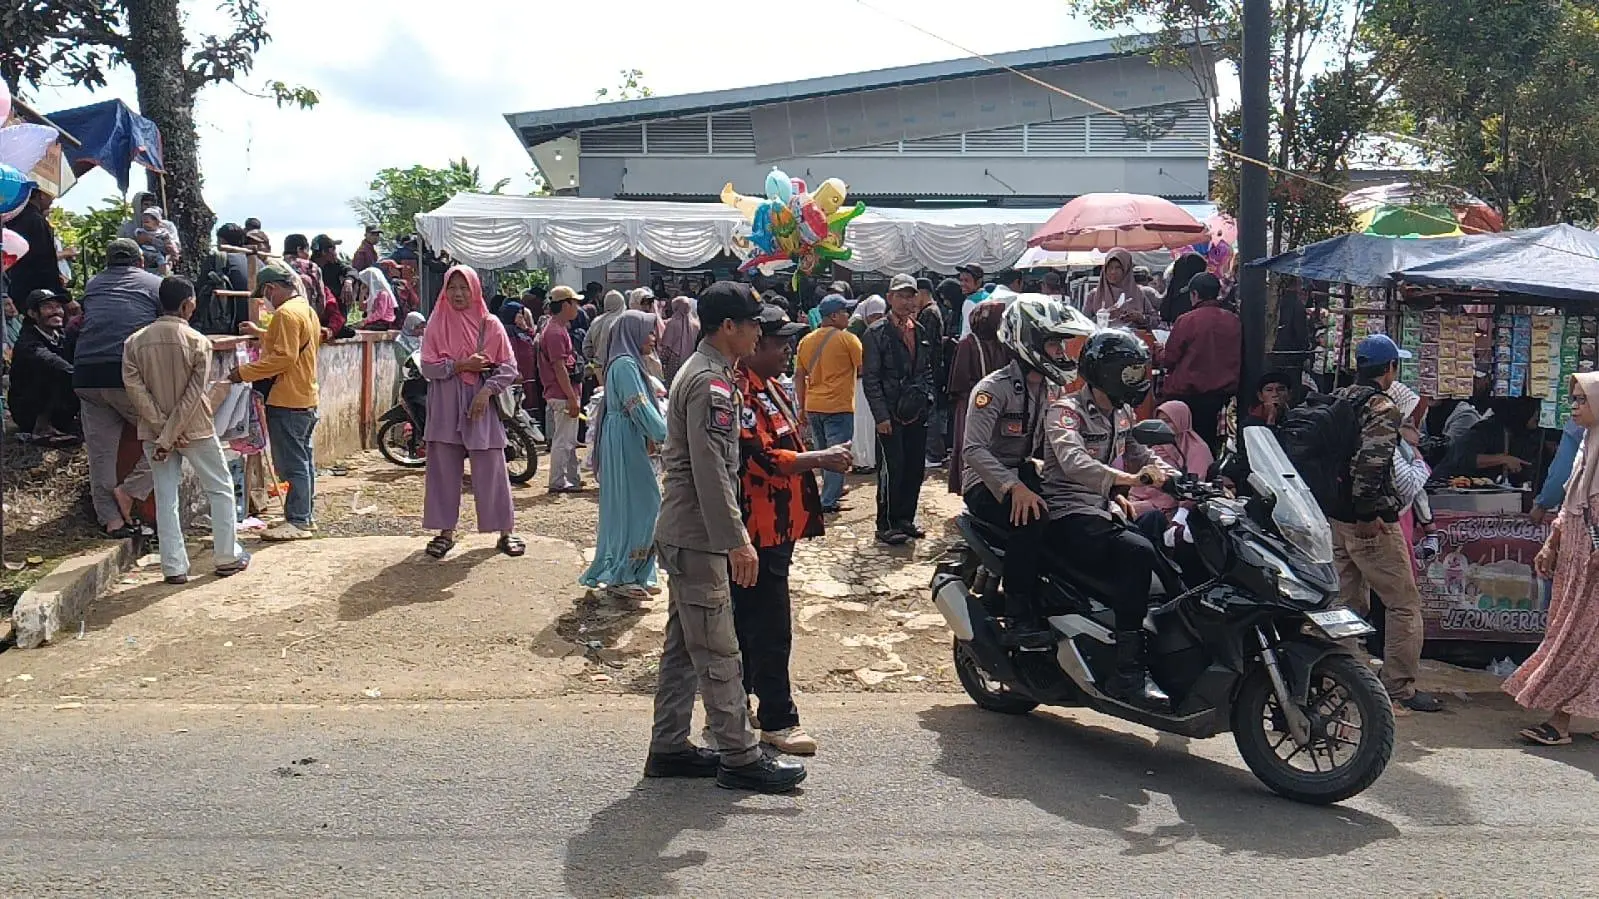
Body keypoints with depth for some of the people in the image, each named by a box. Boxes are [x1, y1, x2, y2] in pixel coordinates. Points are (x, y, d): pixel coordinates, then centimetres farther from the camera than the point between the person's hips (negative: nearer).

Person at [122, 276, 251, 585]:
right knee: (221, 489, 12)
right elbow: (194, 396, -18)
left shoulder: (136, 341, -2)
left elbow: (134, 388, -10)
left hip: (155, 432, 3)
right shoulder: (198, 342, -12)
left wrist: (162, 429, -11)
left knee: (165, 498, 8)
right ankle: (226, 557, 15)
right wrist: (170, 436, -16)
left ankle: (174, 567, 9)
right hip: (195, 430, -3)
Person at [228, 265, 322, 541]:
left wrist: (245, 372, -17)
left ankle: (297, 522, -4)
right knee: (304, 459, 14)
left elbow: (283, 357, -22)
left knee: (292, 463, -6)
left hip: (287, 401, -10)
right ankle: (307, 516, 20)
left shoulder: (286, 313, -16)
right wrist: (262, 334, 24)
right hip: (306, 397, 10)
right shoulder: (307, 310, 15)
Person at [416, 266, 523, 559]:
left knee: (491, 470, -1)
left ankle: (506, 532, 9)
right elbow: (427, 367, -3)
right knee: (444, 469, 4)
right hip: (445, 408, 2)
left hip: (481, 406, -1)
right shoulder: (436, 325, 5)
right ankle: (446, 531, 15)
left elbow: (509, 368, -2)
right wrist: (461, 365, -14)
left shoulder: (490, 325, 1)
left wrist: (487, 391, -16)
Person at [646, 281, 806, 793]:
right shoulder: (712, 381, -17)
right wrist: (738, 541, -22)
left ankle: (669, 748, 23)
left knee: (684, 646, 15)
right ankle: (741, 759, 4)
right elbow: (711, 471, -23)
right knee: (719, 653, -4)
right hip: (699, 537, -11)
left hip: (682, 534, 11)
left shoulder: (699, 370, 16)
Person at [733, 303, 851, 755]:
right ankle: (777, 720, 6)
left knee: (747, 622, 18)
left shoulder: (770, 387, 16)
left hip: (777, 527, 11)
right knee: (771, 628, -4)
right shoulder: (741, 390, -18)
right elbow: (759, 458, -25)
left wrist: (823, 458, 12)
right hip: (758, 530, -11)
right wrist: (818, 458, -20)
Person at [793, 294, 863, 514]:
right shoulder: (847, 339, -9)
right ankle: (829, 502, -4)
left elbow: (799, 376, 9)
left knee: (823, 453, 19)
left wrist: (802, 407, 14)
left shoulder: (806, 341, 8)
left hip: (812, 407, 6)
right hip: (839, 406, -6)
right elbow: (864, 368, -7)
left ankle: (833, 491, 31)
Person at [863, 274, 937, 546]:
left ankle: (905, 518, 23)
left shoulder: (922, 332, 13)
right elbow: (870, 378, -9)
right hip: (890, 415, -6)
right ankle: (886, 525, 7)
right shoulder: (877, 333, -6)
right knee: (891, 469, -3)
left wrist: (927, 399, 8)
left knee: (915, 469, 10)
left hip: (917, 413, 6)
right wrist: (881, 415, -14)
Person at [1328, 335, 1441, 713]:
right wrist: (1368, 514, -20)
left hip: (1337, 516, 9)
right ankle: (1400, 686, 3)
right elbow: (1370, 462, -26)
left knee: (1350, 601, 17)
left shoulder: (1337, 399, 11)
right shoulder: (1382, 408, -15)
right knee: (1405, 603, 1)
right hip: (1372, 523, -9)